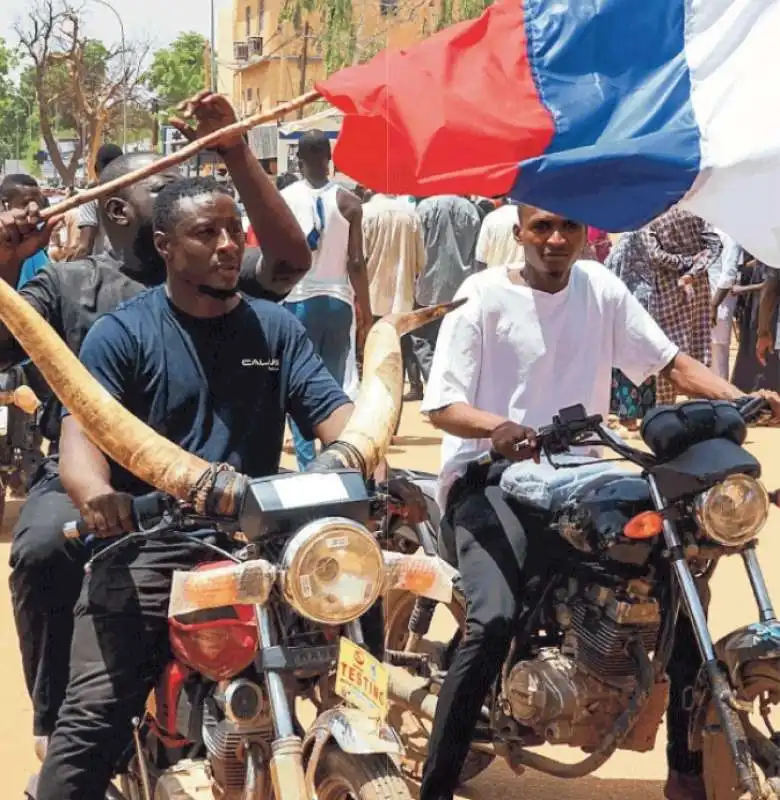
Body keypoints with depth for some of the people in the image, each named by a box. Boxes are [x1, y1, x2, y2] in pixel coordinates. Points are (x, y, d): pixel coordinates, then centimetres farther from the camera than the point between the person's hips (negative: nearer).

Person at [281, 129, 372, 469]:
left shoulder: (282, 199, -2)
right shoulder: (348, 202, -2)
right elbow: (356, 262, -3)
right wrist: (366, 314, 4)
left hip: (297, 301, -1)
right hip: (337, 301, 1)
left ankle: (307, 463, -2)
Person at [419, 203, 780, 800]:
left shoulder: (601, 289, 6)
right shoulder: (483, 297, -8)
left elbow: (669, 361, 5)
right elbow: (441, 405, -12)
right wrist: (494, 426, -34)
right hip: (491, 477, -5)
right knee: (495, 620, -29)